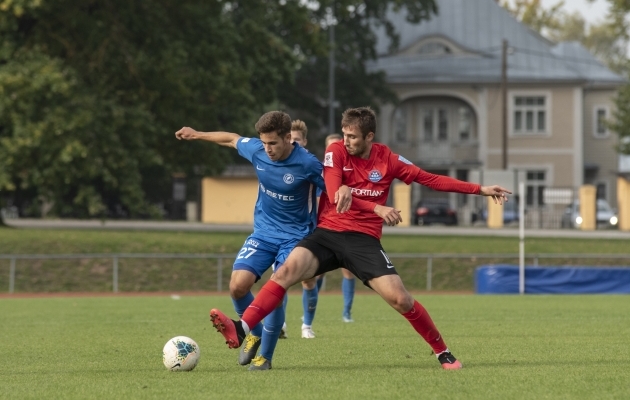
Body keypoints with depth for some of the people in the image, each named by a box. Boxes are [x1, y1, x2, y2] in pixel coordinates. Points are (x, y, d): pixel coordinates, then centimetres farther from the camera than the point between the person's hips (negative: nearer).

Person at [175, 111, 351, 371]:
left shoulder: (307, 164, -21)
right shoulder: (257, 150, -8)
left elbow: (336, 187, -12)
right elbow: (232, 139, 13)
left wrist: (345, 191, -36)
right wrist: (197, 135, 23)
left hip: (294, 237, -4)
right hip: (263, 232, 4)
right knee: (238, 285, -15)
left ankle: (265, 356, 1)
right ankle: (255, 333, 14)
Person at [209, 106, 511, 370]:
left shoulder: (387, 159, 2)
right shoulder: (336, 152, -3)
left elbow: (430, 179, 7)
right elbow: (335, 195, -15)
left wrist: (480, 190, 5)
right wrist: (377, 208, -27)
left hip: (364, 240, 1)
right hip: (328, 232, 0)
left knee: (400, 298, -10)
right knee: (288, 269, -26)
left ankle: (442, 352, 9)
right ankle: (240, 330, -36)